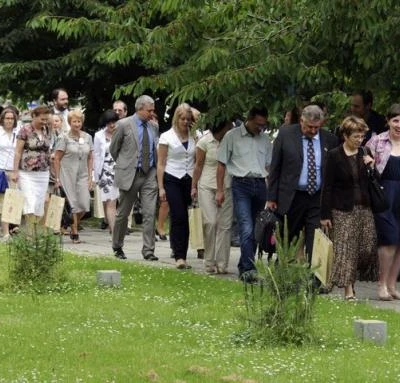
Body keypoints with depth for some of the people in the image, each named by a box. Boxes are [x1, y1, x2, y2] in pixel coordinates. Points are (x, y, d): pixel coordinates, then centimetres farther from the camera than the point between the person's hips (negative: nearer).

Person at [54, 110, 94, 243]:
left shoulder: (87, 137, 9)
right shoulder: (64, 138, -3)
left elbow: (90, 158, 14)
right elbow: (57, 159, -2)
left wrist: (90, 177, 7)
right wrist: (57, 178, -6)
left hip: (82, 175, 4)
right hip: (67, 175, -4)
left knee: (84, 204, -5)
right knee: (72, 204, -5)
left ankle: (73, 225, 21)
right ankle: (74, 234, 3)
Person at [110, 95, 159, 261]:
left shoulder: (153, 127, 9)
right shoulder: (123, 125, -5)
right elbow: (113, 149, 4)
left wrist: (156, 169, 13)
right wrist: (124, 165, 10)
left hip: (149, 174, 3)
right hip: (129, 174, -3)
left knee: (150, 213, -7)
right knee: (123, 213, 8)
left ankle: (148, 250, -5)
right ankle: (117, 247, 24)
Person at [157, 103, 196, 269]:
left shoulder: (194, 137, 9)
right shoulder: (167, 137, 1)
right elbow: (161, 164, 1)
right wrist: (161, 187, -6)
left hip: (189, 181, 3)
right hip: (172, 180, -3)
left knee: (183, 219, 4)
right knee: (179, 217, -13)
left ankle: (180, 255, 10)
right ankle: (180, 256, -16)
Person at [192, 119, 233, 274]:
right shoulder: (205, 142, -5)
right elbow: (199, 165, 4)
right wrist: (194, 186, 4)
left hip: (226, 187, 3)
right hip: (207, 187, -3)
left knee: (225, 225, -3)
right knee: (210, 222, -13)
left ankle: (221, 264, 1)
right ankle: (210, 263, -2)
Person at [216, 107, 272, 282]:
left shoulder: (264, 139, 15)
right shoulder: (232, 136, 1)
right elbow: (221, 164, 2)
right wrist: (220, 190, -3)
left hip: (260, 186, 5)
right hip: (241, 184, -5)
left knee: (255, 231, 7)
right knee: (246, 229, -16)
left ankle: (243, 267, 19)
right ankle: (248, 269, -20)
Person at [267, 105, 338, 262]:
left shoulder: (330, 140, 1)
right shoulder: (285, 135, -2)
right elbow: (275, 168, 1)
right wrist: (271, 198, -1)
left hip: (318, 198, 0)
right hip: (291, 198, 0)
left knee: (315, 243, -7)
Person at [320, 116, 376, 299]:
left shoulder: (364, 155, 8)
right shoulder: (334, 156, -5)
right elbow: (327, 187, -6)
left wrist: (372, 166, -3)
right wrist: (325, 215, -8)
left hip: (364, 209, 4)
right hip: (343, 210, -4)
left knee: (368, 247, -3)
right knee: (345, 250, -6)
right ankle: (348, 290, -3)